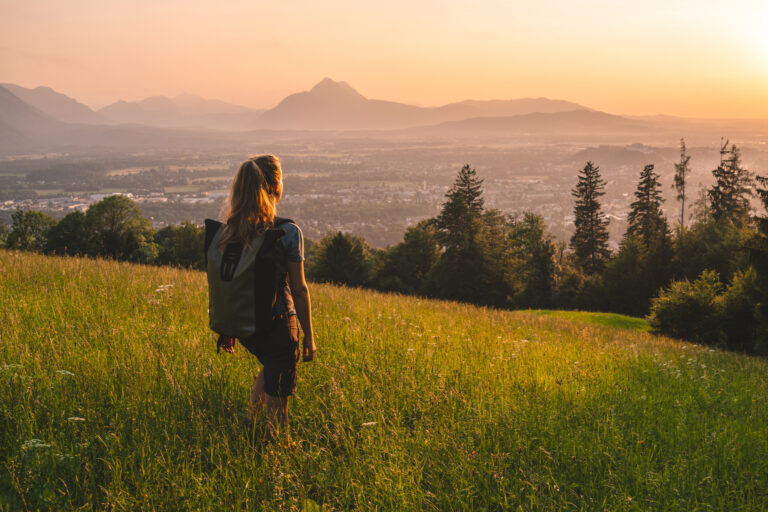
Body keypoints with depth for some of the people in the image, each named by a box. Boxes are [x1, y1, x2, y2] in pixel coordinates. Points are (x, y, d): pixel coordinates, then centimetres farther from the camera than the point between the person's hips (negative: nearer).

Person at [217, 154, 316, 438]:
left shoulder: (229, 229, -1)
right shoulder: (288, 232, -15)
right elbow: (299, 289, -11)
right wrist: (309, 336, -1)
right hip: (278, 323, -5)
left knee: (270, 366, 33)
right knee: (278, 394, 10)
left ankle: (249, 423, 26)